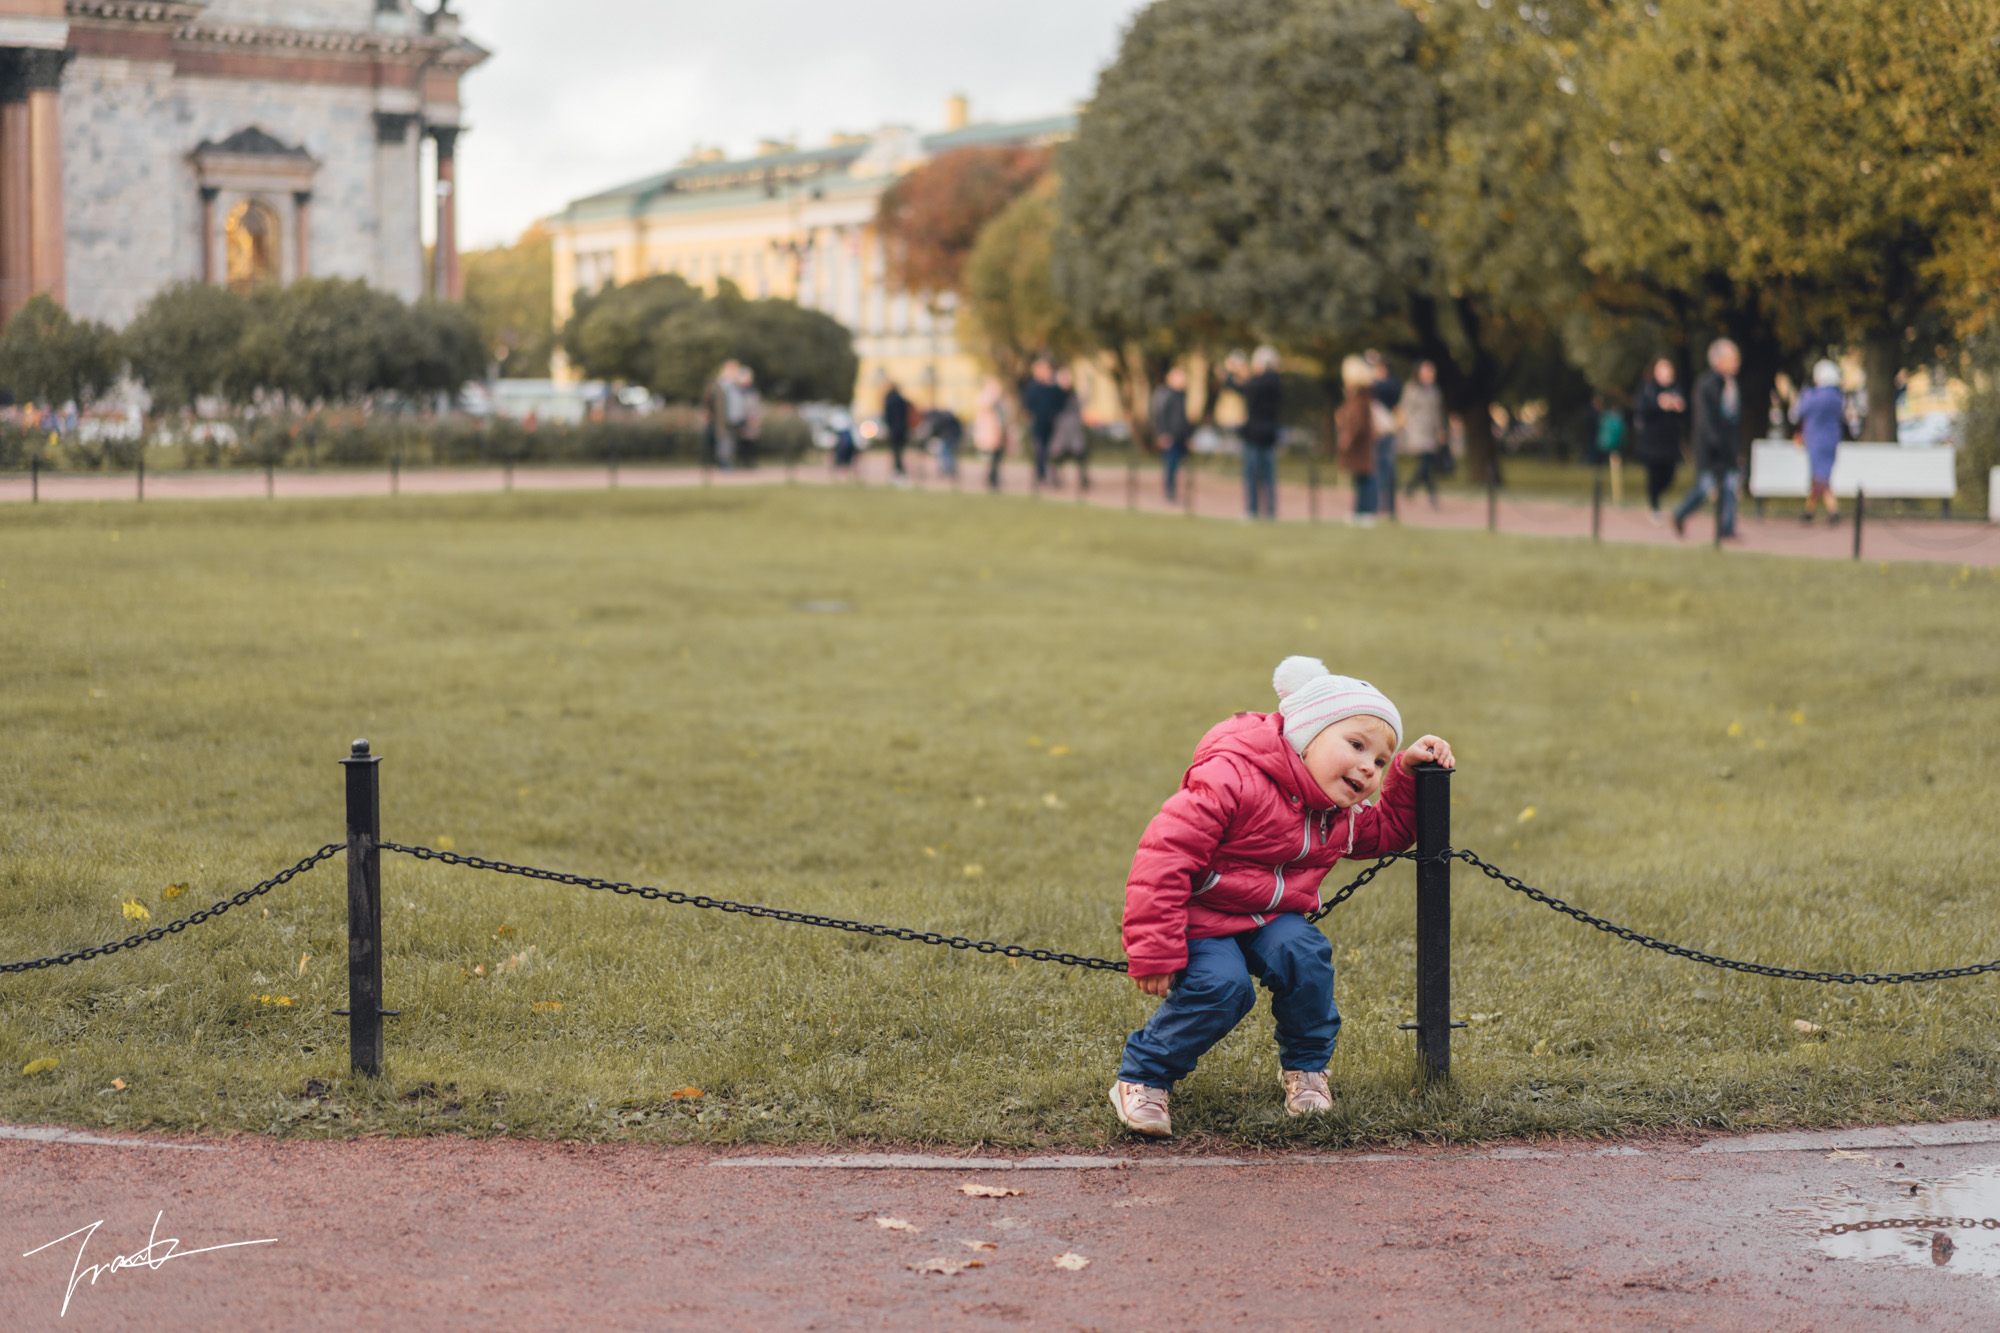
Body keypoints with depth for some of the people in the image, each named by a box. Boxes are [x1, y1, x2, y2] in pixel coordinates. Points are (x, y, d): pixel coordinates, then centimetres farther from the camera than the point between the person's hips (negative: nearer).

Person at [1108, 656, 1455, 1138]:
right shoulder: (1233, 780, -26)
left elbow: (1386, 830, 25)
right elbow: (1166, 854, -29)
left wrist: (1407, 773, 7)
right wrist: (1156, 951, -29)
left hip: (1268, 917, 6)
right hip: (1200, 915, -6)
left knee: (1304, 954, -23)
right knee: (1222, 985, -30)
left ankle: (1305, 1065, 0)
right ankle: (1143, 1077, -10)